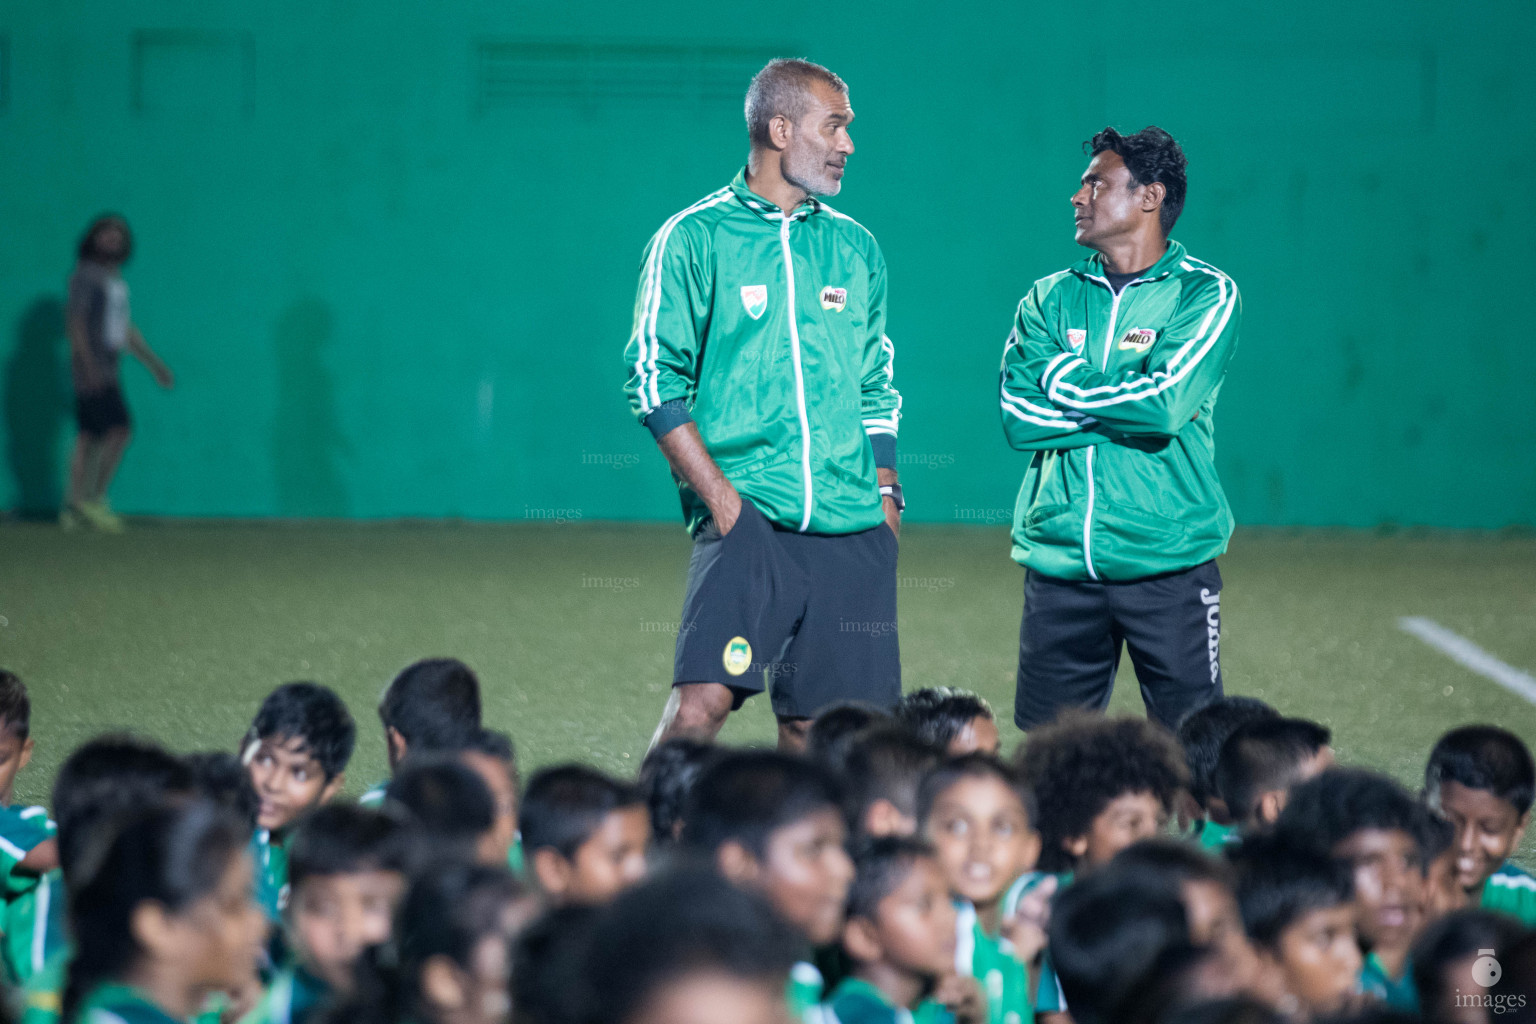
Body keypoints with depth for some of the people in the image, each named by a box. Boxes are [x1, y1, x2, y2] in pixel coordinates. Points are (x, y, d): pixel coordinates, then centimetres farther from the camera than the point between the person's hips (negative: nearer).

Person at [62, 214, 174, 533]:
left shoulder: (116, 279, 20)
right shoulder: (86, 275, -7)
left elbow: (126, 328, 27)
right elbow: (75, 320, -14)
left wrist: (154, 364, 27)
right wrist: (89, 364, -23)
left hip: (107, 371, 9)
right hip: (91, 369, -9)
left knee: (90, 438, 7)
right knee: (119, 428, -16)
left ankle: (73, 508, 7)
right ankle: (94, 498, -13)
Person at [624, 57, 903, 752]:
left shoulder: (855, 249, 17)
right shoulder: (694, 239, 1)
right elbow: (654, 379, -3)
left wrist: (885, 495, 12)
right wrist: (718, 495, -12)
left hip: (852, 536, 5)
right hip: (747, 523, -5)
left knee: (814, 727, 4)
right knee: (700, 703, -19)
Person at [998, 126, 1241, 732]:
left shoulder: (1205, 294, -1)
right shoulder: (1050, 299, 11)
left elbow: (1165, 405, -17)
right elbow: (1019, 417, -3)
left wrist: (1063, 378, -5)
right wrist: (1127, 408, -10)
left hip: (1167, 566, -4)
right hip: (1058, 564, 4)